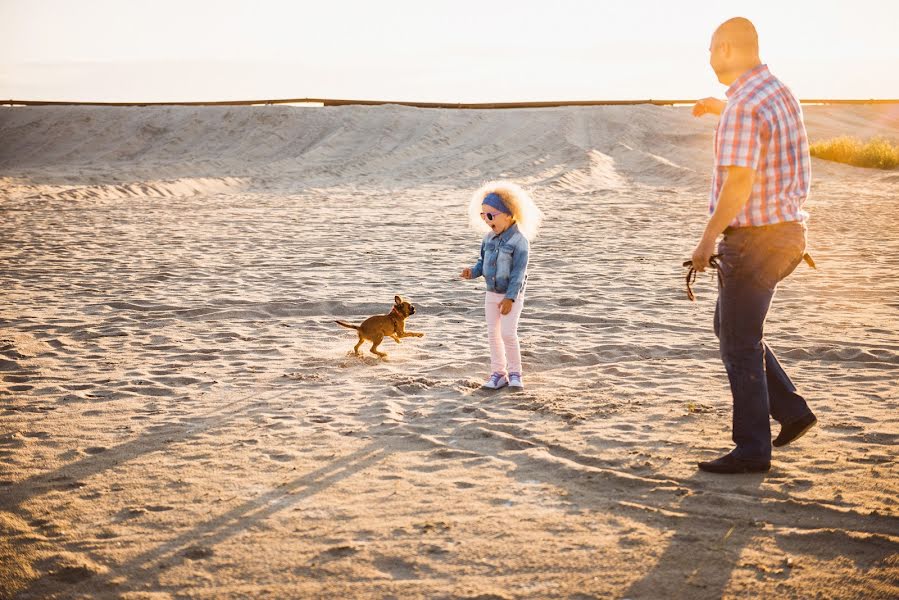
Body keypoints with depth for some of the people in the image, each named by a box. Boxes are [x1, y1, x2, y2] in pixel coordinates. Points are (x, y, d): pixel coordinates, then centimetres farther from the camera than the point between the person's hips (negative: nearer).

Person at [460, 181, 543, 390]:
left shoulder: (519, 241, -17)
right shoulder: (489, 238, 3)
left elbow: (518, 272, -19)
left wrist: (510, 297, -23)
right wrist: (473, 272, -9)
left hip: (512, 295, -7)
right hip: (492, 293, 7)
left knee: (508, 333, -11)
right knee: (493, 333, 8)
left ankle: (514, 372, 4)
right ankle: (498, 373, 17)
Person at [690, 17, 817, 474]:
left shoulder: (742, 107, -21)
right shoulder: (779, 92, 10)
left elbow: (738, 185, -27)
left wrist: (707, 239, -17)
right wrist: (721, 109, 45)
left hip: (753, 239, -10)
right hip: (786, 231, 10)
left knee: (739, 344, 0)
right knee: (729, 326, 21)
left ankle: (752, 449, 7)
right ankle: (791, 411, 20)